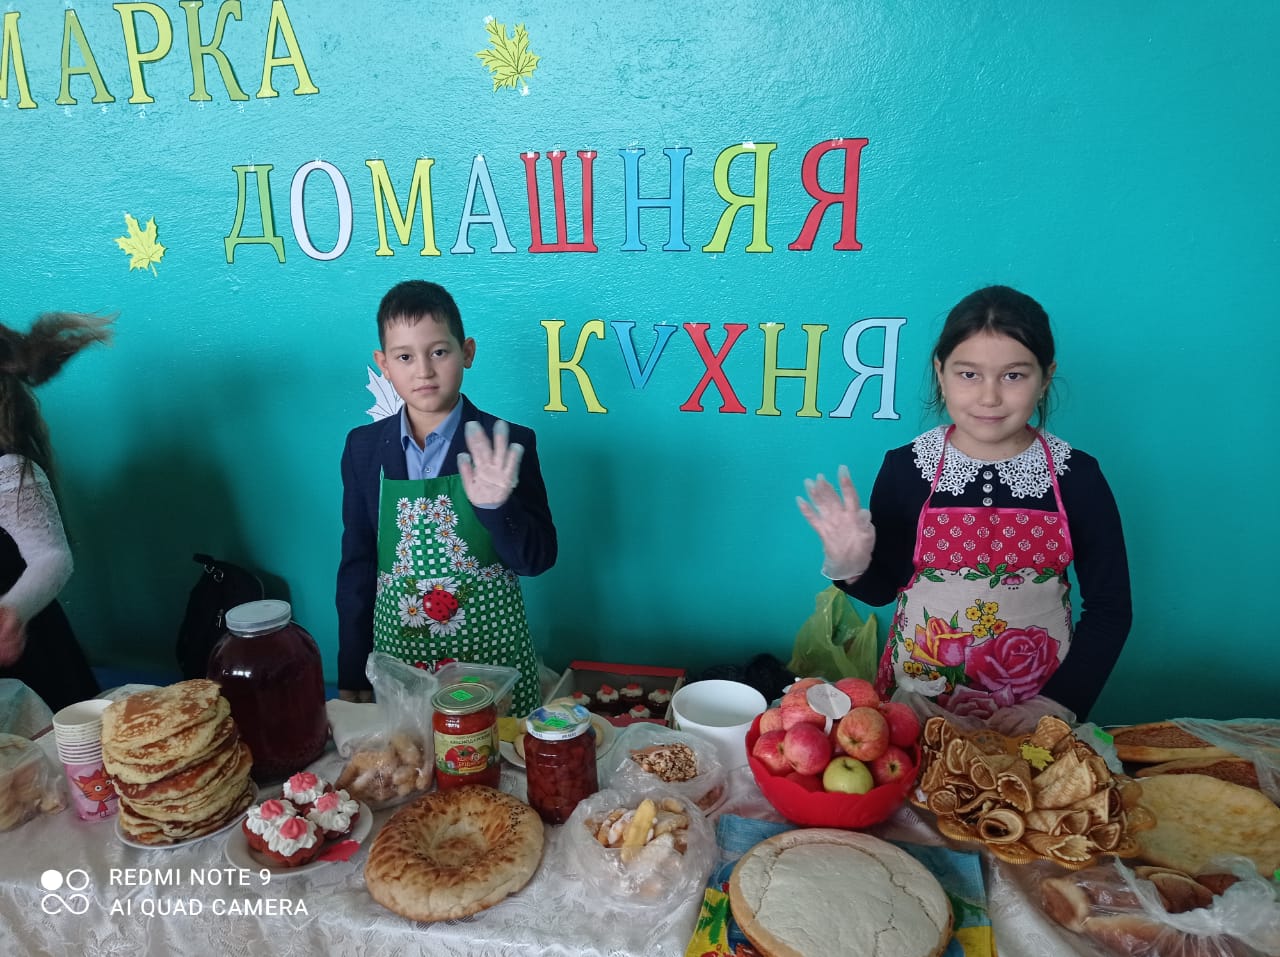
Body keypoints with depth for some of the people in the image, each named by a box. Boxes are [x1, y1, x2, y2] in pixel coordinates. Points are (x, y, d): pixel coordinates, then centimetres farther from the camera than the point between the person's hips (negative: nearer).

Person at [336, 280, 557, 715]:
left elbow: (537, 560, -9)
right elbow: (357, 564, 5)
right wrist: (352, 674, 7)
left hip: (492, 649, -2)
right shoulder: (364, 447, -1)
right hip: (398, 649, 2)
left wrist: (495, 506, -28)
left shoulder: (508, 445, -10)